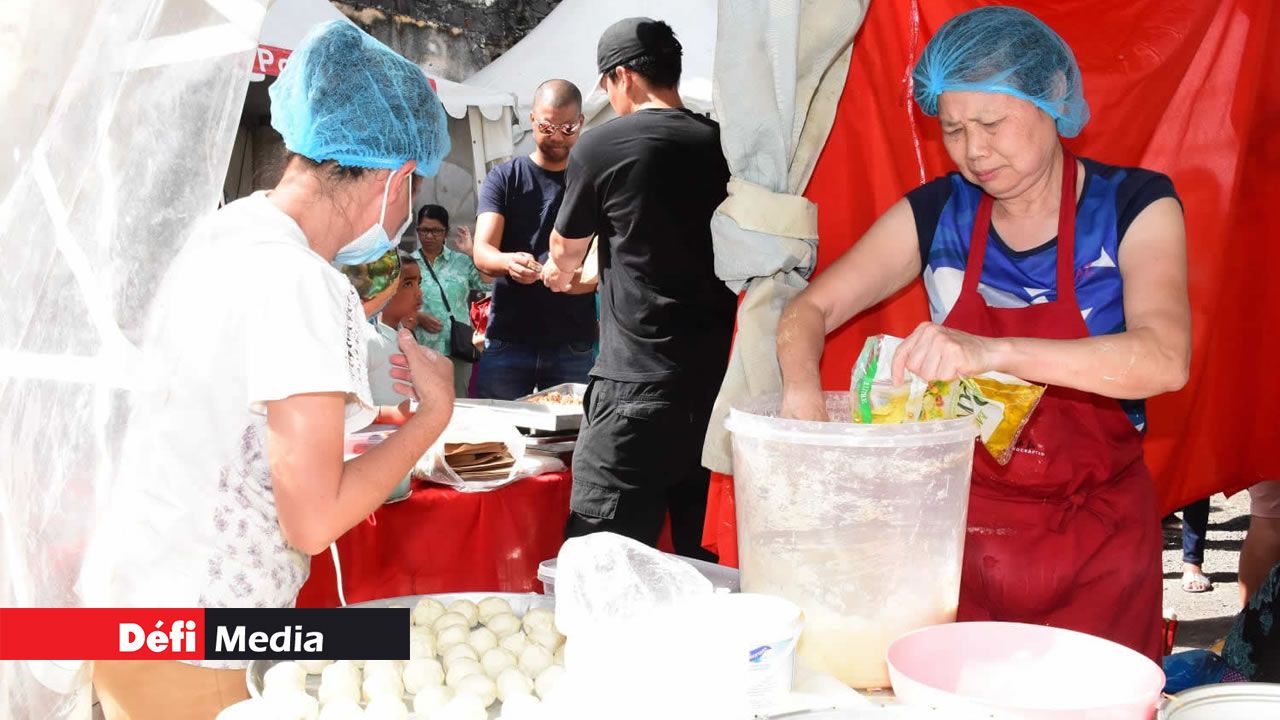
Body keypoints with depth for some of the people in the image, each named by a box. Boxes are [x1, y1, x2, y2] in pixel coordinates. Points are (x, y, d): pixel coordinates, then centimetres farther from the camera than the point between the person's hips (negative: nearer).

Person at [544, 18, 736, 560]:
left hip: (639, 388, -5)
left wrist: (559, 274, 39)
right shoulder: (724, 145, 8)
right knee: (706, 563, 13)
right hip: (722, 386, 6)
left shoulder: (601, 146, -4)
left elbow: (564, 254, 13)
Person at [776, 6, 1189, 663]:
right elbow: (809, 310, 1)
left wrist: (992, 352, -38)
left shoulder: (1133, 207, -7)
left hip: (1093, 541, -1)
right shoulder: (937, 213, 0)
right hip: (958, 525, 2)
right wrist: (802, 387, -21)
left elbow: (1165, 359, -24)